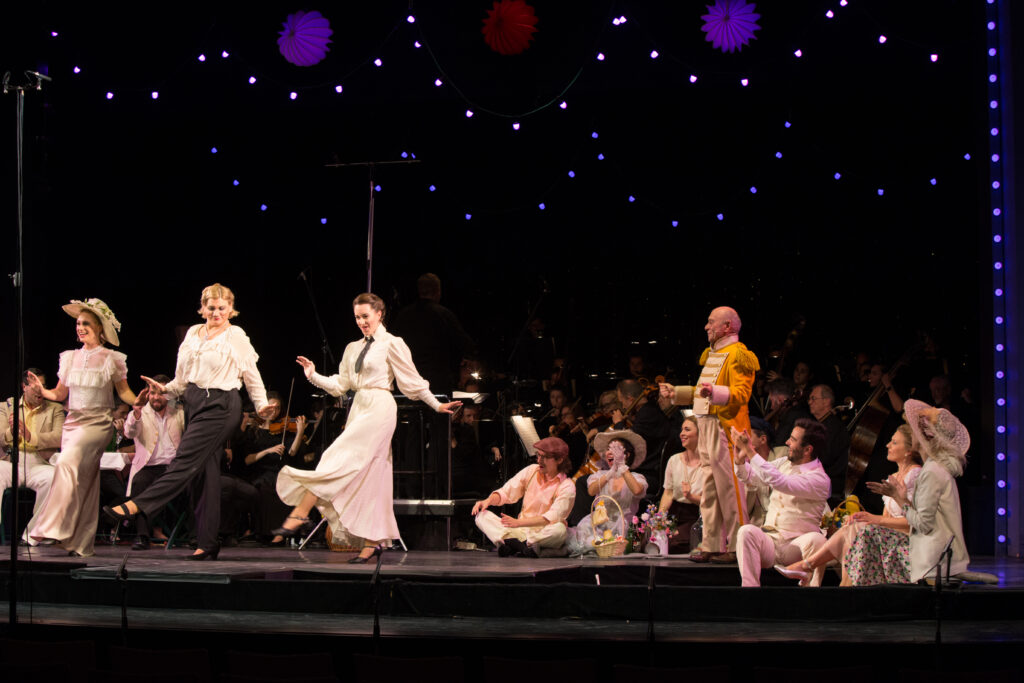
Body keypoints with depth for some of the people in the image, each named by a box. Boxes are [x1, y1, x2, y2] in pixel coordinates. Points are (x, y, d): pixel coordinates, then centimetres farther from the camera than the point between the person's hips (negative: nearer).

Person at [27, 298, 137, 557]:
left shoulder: (111, 359, 1)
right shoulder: (71, 358, 13)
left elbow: (123, 391, 5)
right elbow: (60, 394, 16)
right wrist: (41, 391, -3)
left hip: (98, 422, -5)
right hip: (73, 421, 5)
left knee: (68, 462, -25)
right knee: (82, 480, 3)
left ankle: (53, 528, -29)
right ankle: (81, 543, 7)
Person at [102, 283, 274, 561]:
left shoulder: (236, 337, -1)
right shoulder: (193, 333, 14)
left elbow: (251, 376, 4)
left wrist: (261, 405, -3)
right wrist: (166, 389, 3)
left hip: (221, 405, -6)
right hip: (194, 402, 6)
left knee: (185, 461, -17)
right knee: (205, 471, 4)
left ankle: (135, 506, -24)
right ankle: (208, 543, 4)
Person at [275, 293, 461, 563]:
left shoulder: (392, 344, -2)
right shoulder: (353, 349, 18)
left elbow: (412, 381, 1)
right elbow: (340, 384, 15)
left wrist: (437, 405, 0)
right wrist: (313, 376, 2)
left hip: (379, 409, -8)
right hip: (359, 409, 8)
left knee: (341, 458, -16)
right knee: (367, 476, 5)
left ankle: (300, 515, -20)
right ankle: (372, 541, 6)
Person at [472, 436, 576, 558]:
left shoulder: (567, 486, -8)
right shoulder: (531, 471, 7)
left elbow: (552, 517, -21)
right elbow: (506, 492, 9)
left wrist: (519, 523, -33)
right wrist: (488, 501, -14)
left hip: (545, 534, -4)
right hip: (521, 530, 5)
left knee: (560, 529, -38)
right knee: (481, 515, -15)